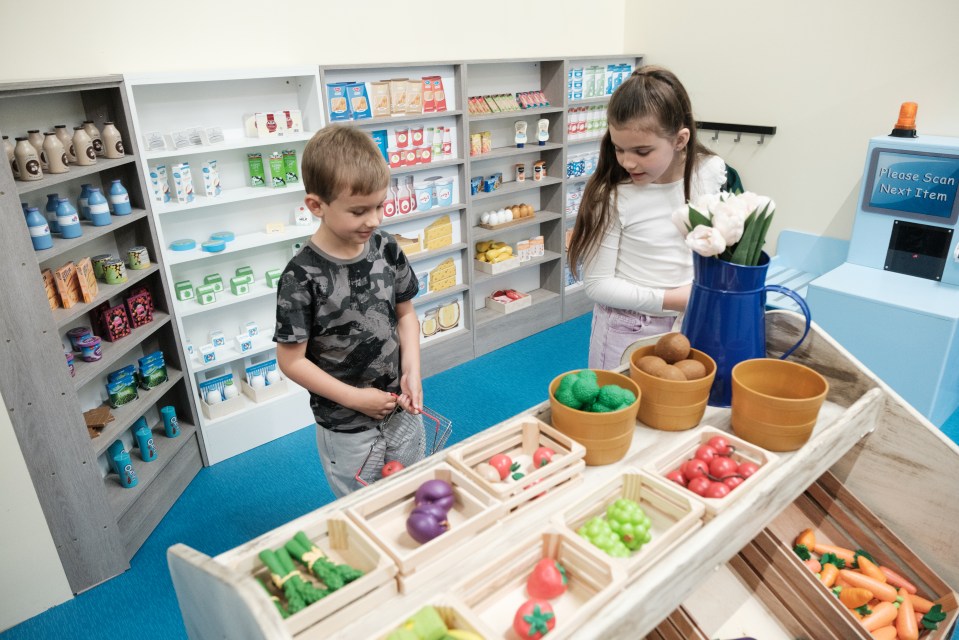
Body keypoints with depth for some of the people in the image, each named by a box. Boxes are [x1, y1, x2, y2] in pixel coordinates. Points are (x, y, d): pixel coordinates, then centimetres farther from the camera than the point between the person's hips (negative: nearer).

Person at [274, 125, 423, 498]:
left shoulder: (386, 248, -8)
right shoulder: (302, 276, -22)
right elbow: (291, 360, -15)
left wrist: (412, 372, -9)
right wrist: (356, 398, -16)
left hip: (401, 410, 5)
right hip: (347, 429, -4)